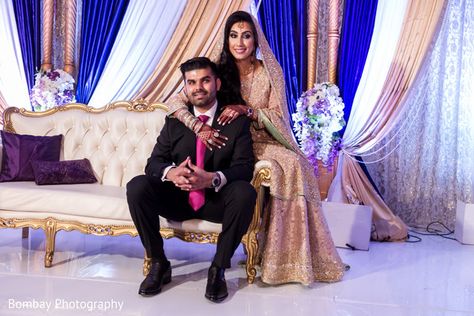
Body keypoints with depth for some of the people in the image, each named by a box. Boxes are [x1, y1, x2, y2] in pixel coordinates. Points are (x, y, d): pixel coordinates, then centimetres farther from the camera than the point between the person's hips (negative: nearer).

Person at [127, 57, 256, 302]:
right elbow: (153, 162, -1)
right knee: (136, 186, -22)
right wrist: (170, 172, -27)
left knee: (245, 193, -33)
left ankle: (218, 268, -15)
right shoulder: (174, 121, 5)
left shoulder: (237, 121, -3)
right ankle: (159, 264, -8)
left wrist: (213, 179, -34)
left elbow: (244, 167, -12)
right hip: (177, 198, 3)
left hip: (217, 200, -2)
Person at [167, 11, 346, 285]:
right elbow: (175, 102, -8)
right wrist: (198, 126, -26)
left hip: (264, 144, 2)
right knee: (277, 170, -30)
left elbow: (278, 118, -1)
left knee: (294, 165, -28)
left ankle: (296, 258, -15)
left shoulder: (270, 71, 3)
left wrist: (246, 110, -18)